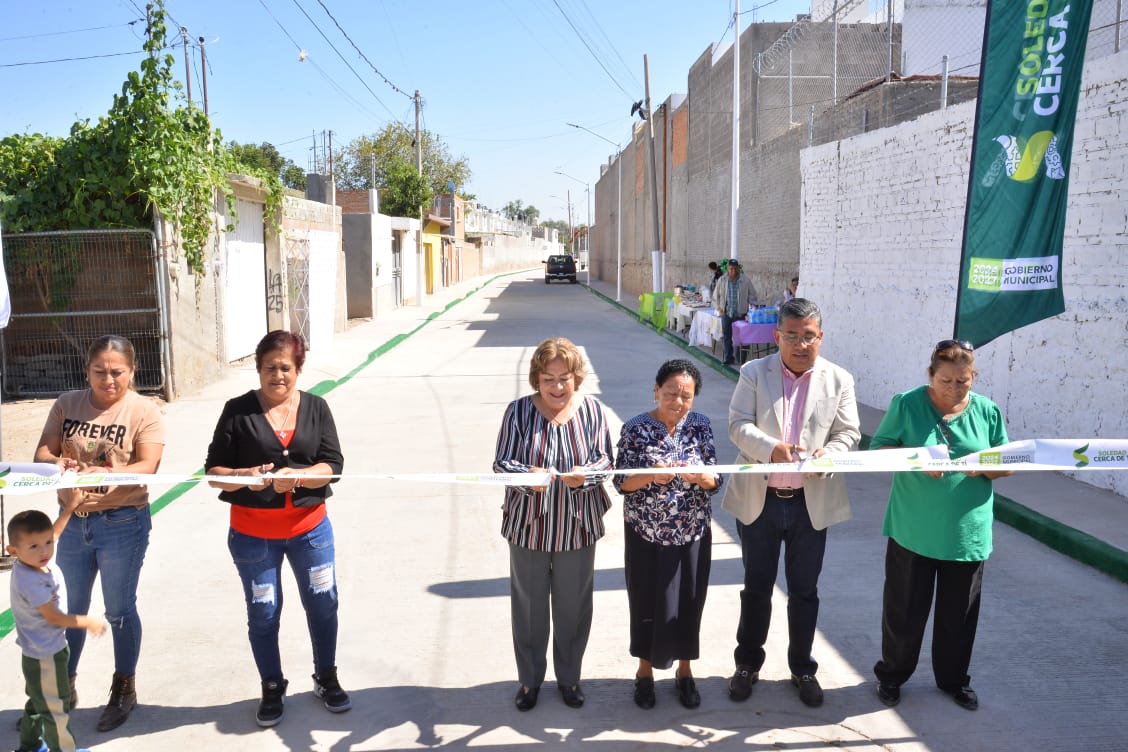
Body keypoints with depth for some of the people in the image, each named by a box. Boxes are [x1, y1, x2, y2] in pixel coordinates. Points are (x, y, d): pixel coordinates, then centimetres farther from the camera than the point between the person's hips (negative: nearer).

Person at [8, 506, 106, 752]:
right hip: (45, 655, -10)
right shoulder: (31, 582, -33)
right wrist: (88, 622, -13)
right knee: (55, 708, 5)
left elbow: (52, 532, 13)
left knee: (38, 701, 28)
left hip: (40, 650, 10)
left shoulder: (33, 562, -8)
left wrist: (70, 506, 14)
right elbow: (53, 617, -24)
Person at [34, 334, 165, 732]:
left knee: (119, 610, 10)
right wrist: (55, 462, -26)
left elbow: (147, 466, -19)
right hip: (72, 521, 4)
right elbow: (42, 452, -2)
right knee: (72, 608, 18)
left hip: (122, 523, -4)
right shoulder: (67, 405, 2)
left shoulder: (144, 411, -10)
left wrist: (105, 474, -38)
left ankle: (123, 690, 28)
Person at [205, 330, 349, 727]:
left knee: (323, 604, 12)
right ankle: (272, 689, 32)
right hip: (253, 534, -1)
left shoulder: (316, 408, -1)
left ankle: (326, 678, 35)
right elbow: (213, 471, -6)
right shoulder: (238, 411, -6)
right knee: (263, 613, 11)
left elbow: (333, 466, -8)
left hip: (309, 528, 2)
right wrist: (245, 476, -26)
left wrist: (296, 476, -25)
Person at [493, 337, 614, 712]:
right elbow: (501, 462, -7)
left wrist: (585, 474, -24)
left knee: (573, 606, 13)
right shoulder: (519, 411, -8)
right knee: (528, 605, 12)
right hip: (529, 525, -1)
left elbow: (604, 459, -1)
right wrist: (527, 475, -28)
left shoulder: (591, 409, -4)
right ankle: (530, 678, 32)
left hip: (577, 526, 1)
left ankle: (569, 676, 35)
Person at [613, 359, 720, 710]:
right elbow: (621, 482, -9)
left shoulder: (700, 425, -1)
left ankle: (684, 670, 32)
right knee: (646, 602, 8)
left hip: (692, 532, 2)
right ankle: (645, 670, 30)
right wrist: (652, 476, -27)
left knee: (688, 602, 11)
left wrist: (699, 477, -24)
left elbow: (715, 480, -2)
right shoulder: (636, 428, -8)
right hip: (646, 533, -2)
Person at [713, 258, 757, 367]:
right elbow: (716, 296, 10)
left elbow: (752, 295, 7)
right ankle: (729, 358, 13)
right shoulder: (722, 281, 2)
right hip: (726, 314, 1)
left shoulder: (746, 281, -1)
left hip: (741, 314, -1)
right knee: (727, 337, 4)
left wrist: (751, 307, -5)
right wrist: (719, 308, 2)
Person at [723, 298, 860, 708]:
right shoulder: (754, 373, -2)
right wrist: (771, 448, -28)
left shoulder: (839, 380, 0)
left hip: (812, 502, 1)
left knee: (804, 590, 14)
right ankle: (748, 662, 31)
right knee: (756, 586, 13)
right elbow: (739, 424, -9)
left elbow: (849, 432, 0)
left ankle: (802, 667, 32)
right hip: (759, 500, 0)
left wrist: (828, 454, -21)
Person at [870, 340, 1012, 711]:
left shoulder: (987, 411, 1)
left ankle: (954, 678, 36)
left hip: (967, 533, 2)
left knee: (959, 612, 15)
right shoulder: (906, 404, -5)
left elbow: (1008, 465, 6)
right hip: (913, 530, -2)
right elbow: (878, 448, -5)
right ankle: (892, 674, 30)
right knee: (904, 609, 9)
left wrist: (984, 466, -17)